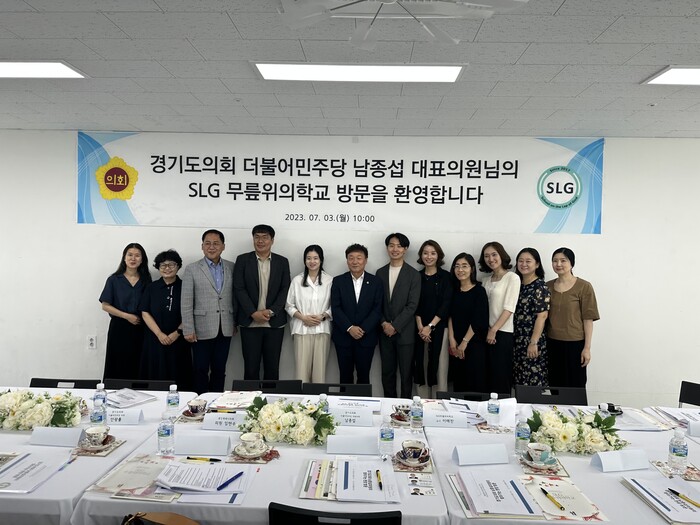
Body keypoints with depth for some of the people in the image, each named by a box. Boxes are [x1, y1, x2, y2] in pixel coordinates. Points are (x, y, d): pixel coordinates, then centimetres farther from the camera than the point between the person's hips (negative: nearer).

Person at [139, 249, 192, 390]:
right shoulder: (152, 288, 5)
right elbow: (145, 313, 1)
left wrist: (177, 333, -11)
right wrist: (159, 334, -10)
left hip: (178, 341, -1)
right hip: (155, 340, 1)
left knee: (178, 378, 1)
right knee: (156, 376, 3)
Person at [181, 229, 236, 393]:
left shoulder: (231, 267, 5)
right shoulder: (191, 269, -3)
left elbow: (235, 296, 10)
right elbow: (186, 303, -5)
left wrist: (236, 322, 8)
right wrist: (188, 330, -8)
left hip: (225, 329, 3)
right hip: (202, 329, -2)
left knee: (219, 370, 12)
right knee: (200, 370, 7)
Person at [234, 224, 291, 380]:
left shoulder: (282, 262, 7)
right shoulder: (243, 260, 3)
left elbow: (285, 290, 2)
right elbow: (239, 289, -3)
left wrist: (271, 311, -11)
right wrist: (254, 313, -12)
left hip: (275, 323, 1)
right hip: (250, 322, -1)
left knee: (272, 367, 6)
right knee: (250, 367, 3)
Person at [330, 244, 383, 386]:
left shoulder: (375, 282, 1)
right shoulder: (338, 281, 2)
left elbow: (377, 309, -4)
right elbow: (335, 308, -4)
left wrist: (362, 329, -14)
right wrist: (350, 328, -15)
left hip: (367, 337, 0)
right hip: (343, 336, 0)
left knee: (364, 375, 7)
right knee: (345, 376, 8)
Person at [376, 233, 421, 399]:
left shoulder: (413, 274, -3)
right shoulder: (380, 273, 8)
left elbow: (412, 305, -9)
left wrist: (395, 326, -12)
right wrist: (384, 323, -6)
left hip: (404, 332, -3)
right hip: (385, 331, 3)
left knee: (406, 373, 4)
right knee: (387, 372, 11)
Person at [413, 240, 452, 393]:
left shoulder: (446, 276, 3)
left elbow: (446, 304, -4)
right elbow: (415, 304, 4)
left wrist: (430, 326, -10)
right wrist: (420, 326, -8)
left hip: (439, 327, -2)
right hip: (420, 328, 2)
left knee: (438, 362, -6)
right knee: (420, 362, -1)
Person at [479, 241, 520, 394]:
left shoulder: (512, 278, -5)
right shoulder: (486, 280, 13)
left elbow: (509, 308, -12)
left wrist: (493, 330, -12)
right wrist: (487, 330, -4)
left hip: (503, 333, -6)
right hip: (487, 333, 6)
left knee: (501, 377, -2)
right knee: (489, 376, 9)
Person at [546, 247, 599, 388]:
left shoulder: (584, 287, -6)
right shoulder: (548, 286, 7)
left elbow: (588, 319, -8)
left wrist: (587, 348, -11)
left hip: (574, 344, -4)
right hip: (552, 343, 4)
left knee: (574, 385, 5)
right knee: (554, 385, 9)